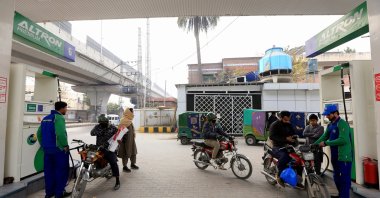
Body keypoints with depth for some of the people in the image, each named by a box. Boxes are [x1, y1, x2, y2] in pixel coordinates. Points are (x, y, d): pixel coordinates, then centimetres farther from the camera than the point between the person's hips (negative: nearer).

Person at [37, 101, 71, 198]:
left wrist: (43, 145, 22)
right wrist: (65, 145, -17)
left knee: (49, 171, 16)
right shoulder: (59, 117, -15)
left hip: (47, 149, 8)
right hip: (58, 149, -8)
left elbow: (39, 133, 16)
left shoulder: (45, 118, 13)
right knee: (61, 170, 4)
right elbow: (60, 133, -28)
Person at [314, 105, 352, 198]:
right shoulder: (330, 125, 12)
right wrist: (313, 145, 0)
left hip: (344, 156, -9)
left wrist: (326, 143, -22)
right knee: (337, 178, 20)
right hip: (335, 156, 9)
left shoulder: (342, 124, -16)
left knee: (344, 179, 0)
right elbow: (324, 137, 11)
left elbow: (343, 140, -25)